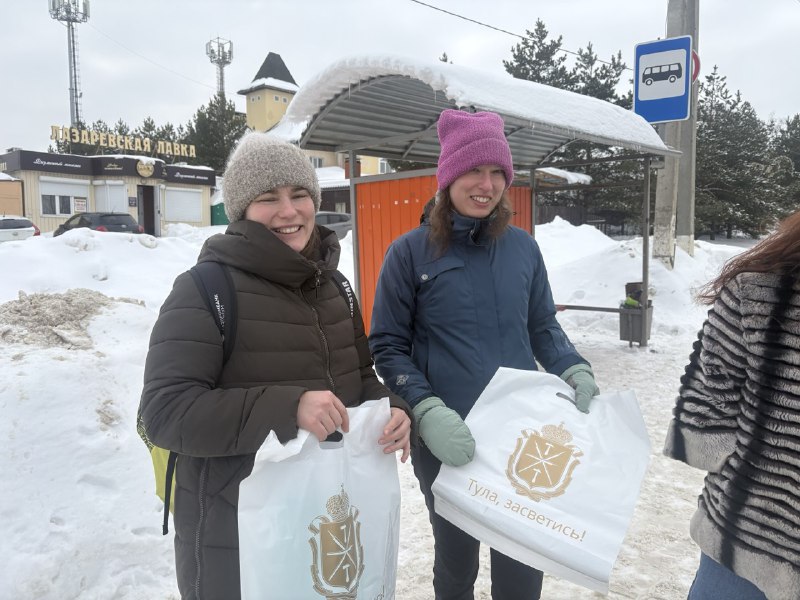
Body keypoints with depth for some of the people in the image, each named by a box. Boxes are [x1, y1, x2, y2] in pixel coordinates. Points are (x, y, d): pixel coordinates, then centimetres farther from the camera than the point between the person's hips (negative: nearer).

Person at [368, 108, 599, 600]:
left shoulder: (523, 247, 4)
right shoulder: (411, 252, -6)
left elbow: (543, 326, 12)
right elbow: (388, 347, -6)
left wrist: (575, 372, -7)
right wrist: (427, 413, -20)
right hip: (448, 443, -2)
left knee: (524, 560, 14)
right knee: (457, 558, 17)